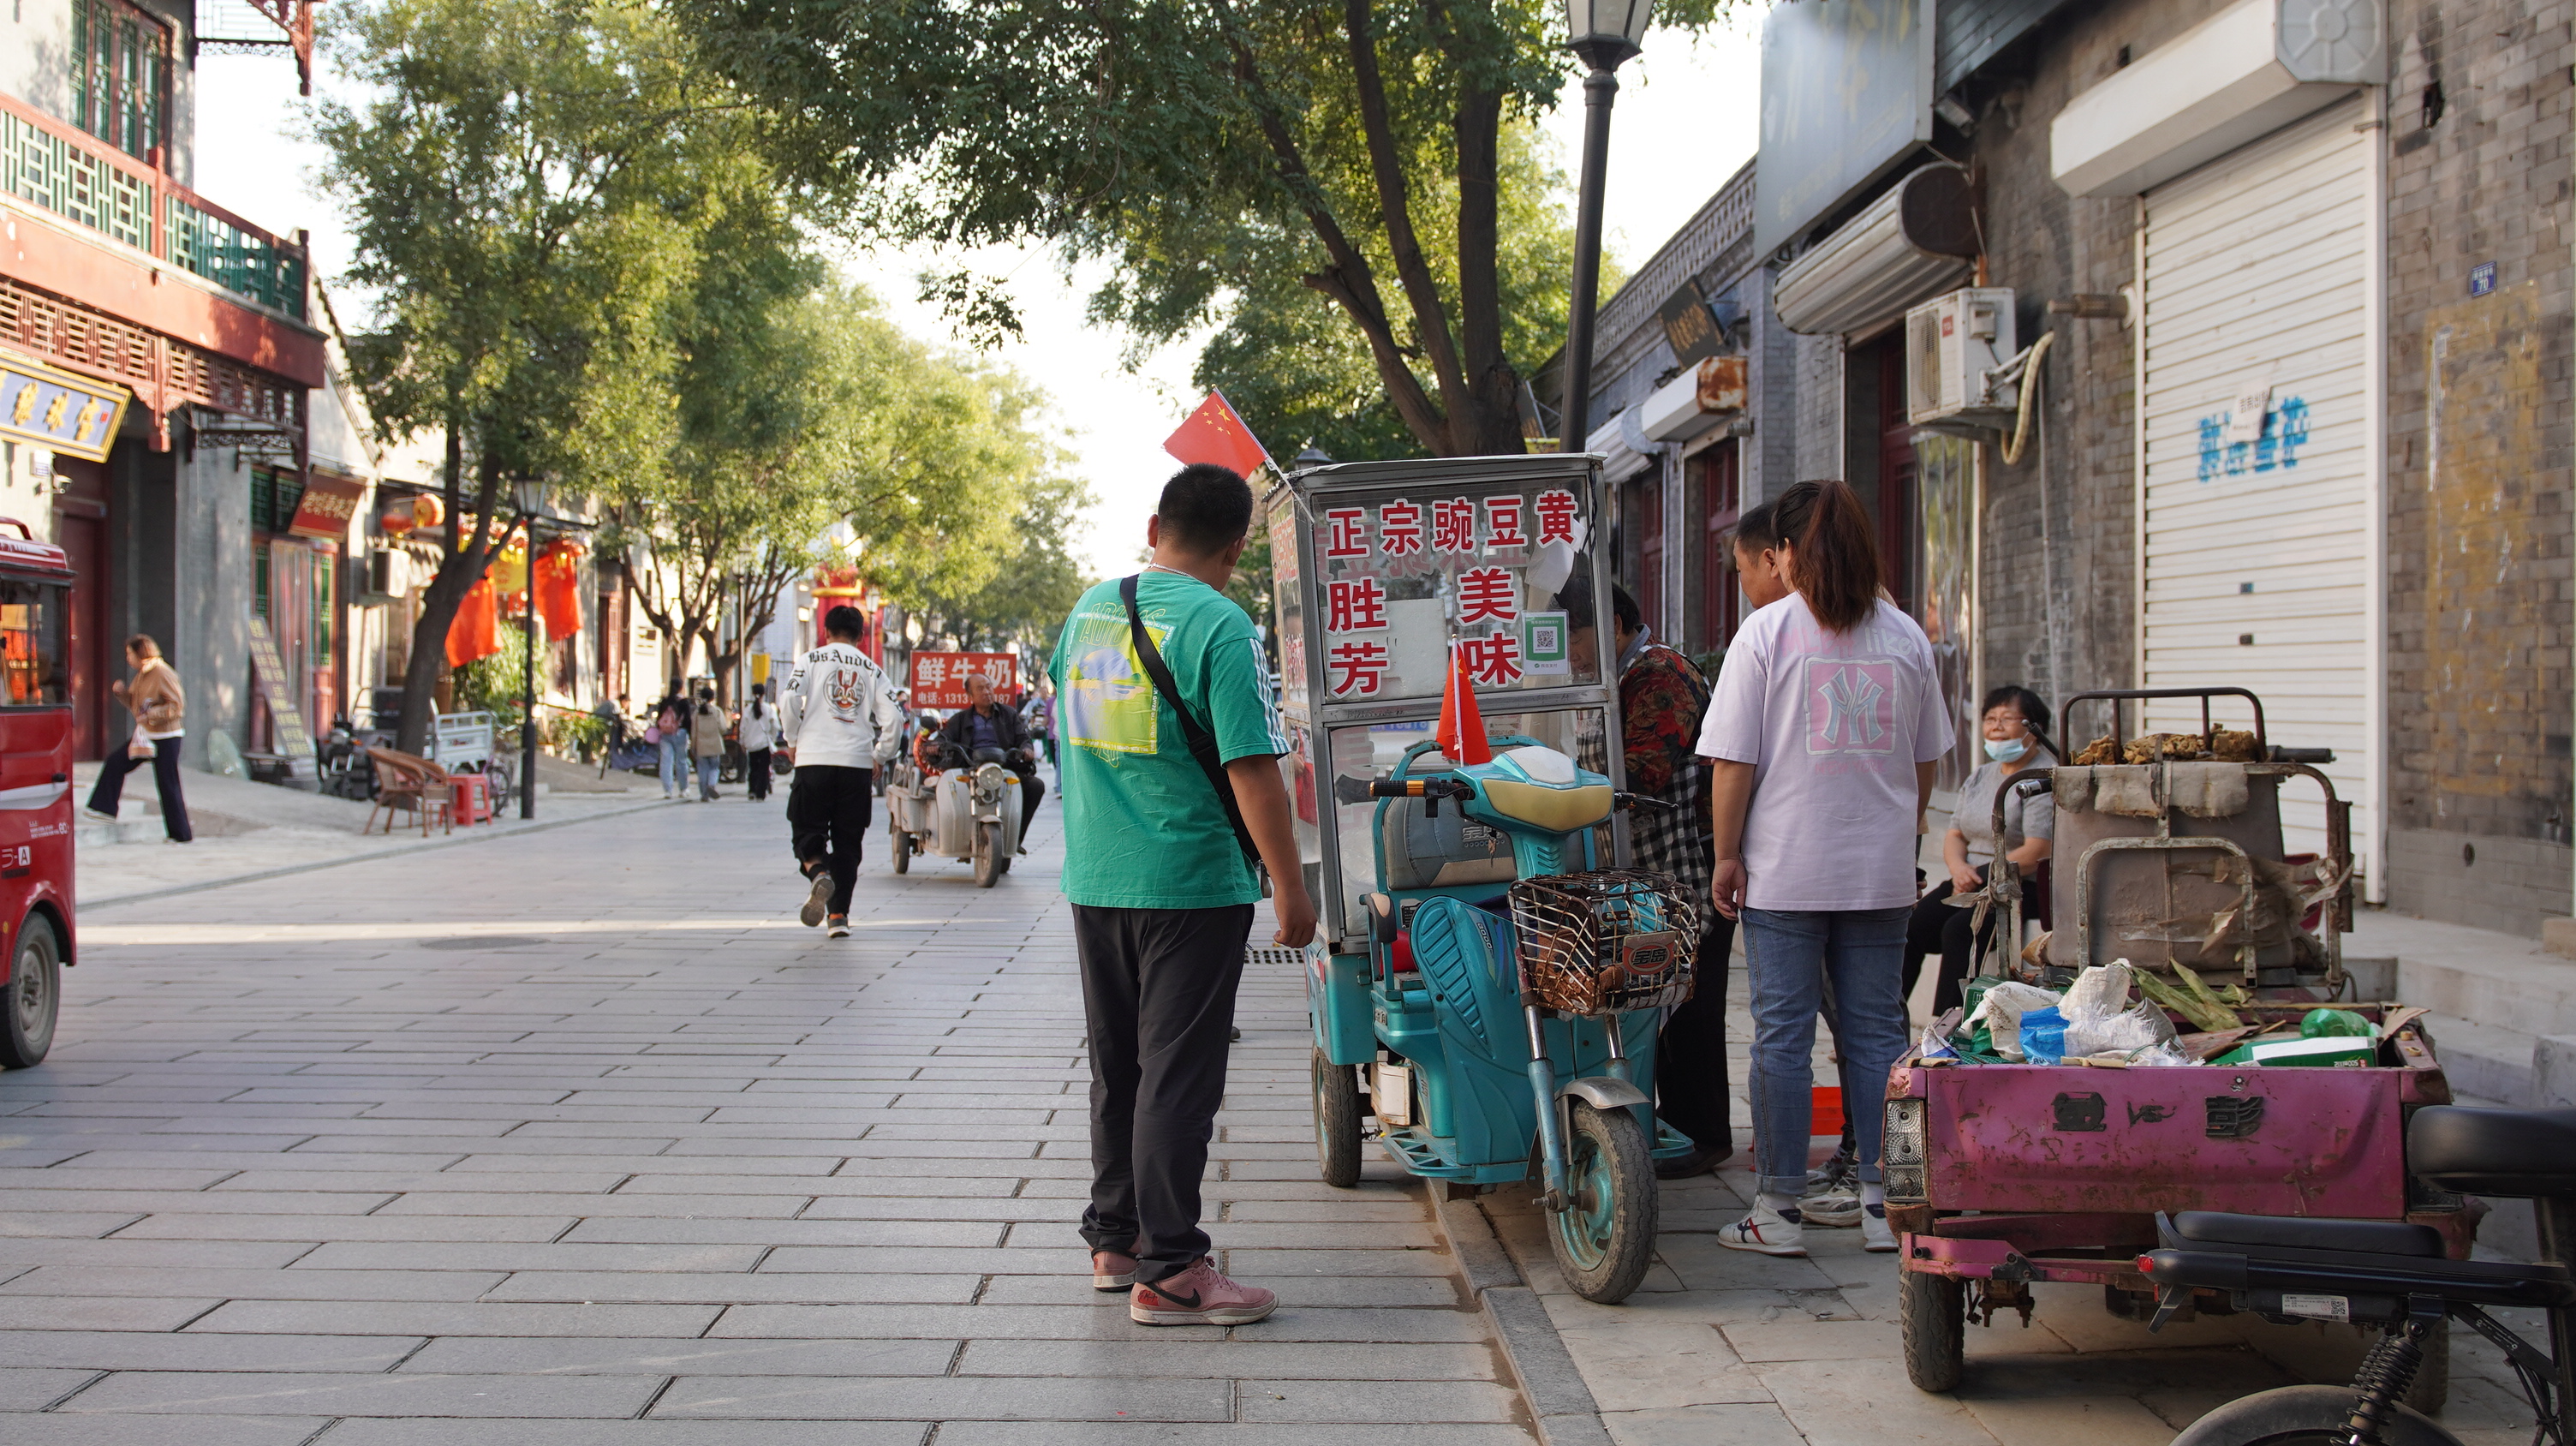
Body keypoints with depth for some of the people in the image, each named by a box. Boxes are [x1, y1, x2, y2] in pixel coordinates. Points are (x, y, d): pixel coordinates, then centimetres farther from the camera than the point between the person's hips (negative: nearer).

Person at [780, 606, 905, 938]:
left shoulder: (811, 660, 5)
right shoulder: (872, 670, 12)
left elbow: (788, 701, -7)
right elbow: (893, 718, 3)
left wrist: (793, 741, 8)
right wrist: (880, 757, 15)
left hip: (814, 760, -2)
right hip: (858, 765, 2)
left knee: (807, 831, 7)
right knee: (847, 841, 9)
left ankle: (818, 872, -24)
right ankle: (838, 915, 4)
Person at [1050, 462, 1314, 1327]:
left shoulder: (1088, 612, 8)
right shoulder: (1219, 628, -14)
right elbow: (1251, 769, -18)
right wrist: (1290, 890, -12)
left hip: (1094, 881, 7)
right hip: (1191, 884, -7)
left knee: (1117, 1068, 17)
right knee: (1178, 1077, -2)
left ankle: (1114, 1239, 26)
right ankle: (1168, 1273, 0)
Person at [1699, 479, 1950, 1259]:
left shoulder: (1766, 631, -7)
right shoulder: (1905, 636, 5)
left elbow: (1733, 763, -8)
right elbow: (1926, 761, 12)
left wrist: (1727, 856, 0)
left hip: (1786, 871, -3)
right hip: (1882, 872, 4)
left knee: (1783, 1035, 2)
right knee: (1876, 1029, 8)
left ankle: (1778, 1210, 6)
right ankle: (1884, 1203, 10)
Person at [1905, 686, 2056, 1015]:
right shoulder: (1981, 776, 20)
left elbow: (2036, 854, -16)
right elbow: (1954, 835, 18)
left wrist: (1981, 877, -15)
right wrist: (1959, 869, -5)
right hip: (1971, 885, 7)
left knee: (1959, 930, -31)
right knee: (1908, 928, -16)